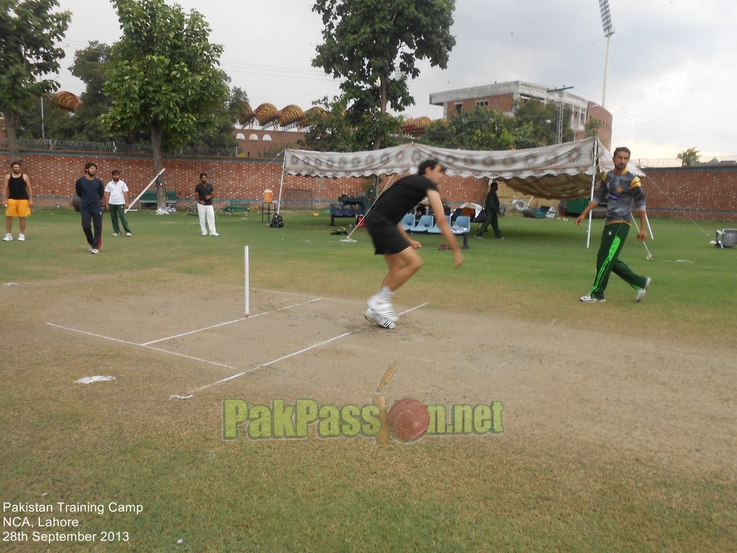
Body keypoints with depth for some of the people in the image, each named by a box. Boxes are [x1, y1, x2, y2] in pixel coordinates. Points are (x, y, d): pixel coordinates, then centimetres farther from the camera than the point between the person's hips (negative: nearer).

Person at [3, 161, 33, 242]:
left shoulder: (25, 177, 3)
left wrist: (30, 200, -3)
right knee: (8, 217, 1)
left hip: (23, 200, -1)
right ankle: (8, 234, 8)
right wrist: (4, 200, -2)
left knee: (22, 217, 2)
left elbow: (29, 188, 4)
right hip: (11, 199, 1)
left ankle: (22, 234, 11)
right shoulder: (8, 177, 5)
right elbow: (5, 189, 6)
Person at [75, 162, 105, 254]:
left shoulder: (98, 182, 1)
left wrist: (97, 200, 12)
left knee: (98, 227, -2)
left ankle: (96, 247, 7)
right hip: (85, 208, 0)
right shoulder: (80, 181, -3)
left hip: (97, 207, 0)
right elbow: (78, 193, 12)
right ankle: (91, 243, 21)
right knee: (85, 226, -3)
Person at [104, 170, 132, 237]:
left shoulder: (123, 183, 4)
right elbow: (107, 194, 7)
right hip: (112, 203, 3)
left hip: (120, 203, -2)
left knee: (122, 217, -8)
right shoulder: (109, 184, 8)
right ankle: (116, 231, 13)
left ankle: (128, 231, -6)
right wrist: (107, 204, 1)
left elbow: (125, 193, 1)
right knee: (113, 217, 5)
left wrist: (126, 203, -6)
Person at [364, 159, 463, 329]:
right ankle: (378, 301, -5)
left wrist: (408, 241, 30)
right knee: (414, 262, -12)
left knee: (397, 268, 15)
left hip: (377, 221, 10)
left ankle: (377, 309, 17)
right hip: (381, 222, -10)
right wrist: (456, 250, -4)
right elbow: (441, 221, -6)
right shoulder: (429, 185, 1)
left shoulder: (410, 182, 27)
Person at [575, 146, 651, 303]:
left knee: (606, 259, -8)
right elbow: (598, 197, 15)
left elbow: (641, 204, -10)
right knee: (610, 260, 11)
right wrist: (584, 214, 10)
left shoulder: (632, 180, -11)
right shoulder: (608, 177, 9)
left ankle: (597, 294, 1)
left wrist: (643, 229, -13)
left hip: (620, 224, -8)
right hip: (610, 223, 8)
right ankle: (640, 283, 22)